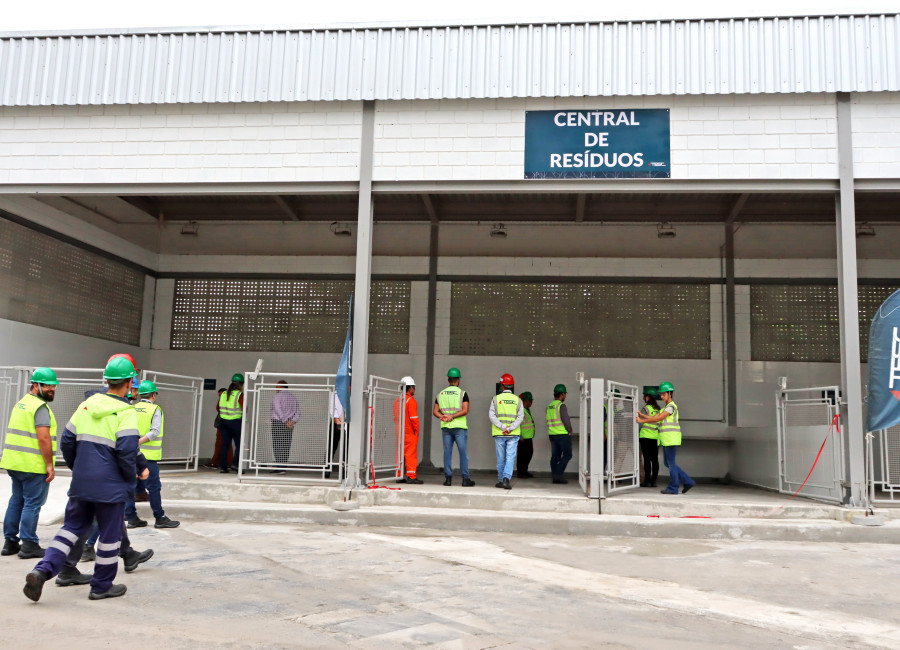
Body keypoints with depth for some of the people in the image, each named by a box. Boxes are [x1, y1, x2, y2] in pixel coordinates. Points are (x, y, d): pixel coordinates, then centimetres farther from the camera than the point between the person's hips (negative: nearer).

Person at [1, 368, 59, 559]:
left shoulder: (20, 404, 17)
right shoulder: (40, 407, -13)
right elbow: (44, 438, -21)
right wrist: (50, 465, -17)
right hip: (34, 465, -9)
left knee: (16, 501, 16)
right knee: (32, 504, -3)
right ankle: (29, 545, 0)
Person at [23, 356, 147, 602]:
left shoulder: (86, 405, 6)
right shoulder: (126, 412, -13)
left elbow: (67, 441, 9)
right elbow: (127, 451, -20)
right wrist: (131, 476, -3)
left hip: (81, 483, 5)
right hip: (111, 486, -5)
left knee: (72, 527, 16)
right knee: (110, 534, 9)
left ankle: (42, 570, 0)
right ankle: (102, 586, 19)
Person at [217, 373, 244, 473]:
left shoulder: (223, 394, 7)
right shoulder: (239, 395, -11)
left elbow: (218, 408, 13)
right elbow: (244, 409, -18)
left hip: (224, 421, 5)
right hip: (236, 422, -5)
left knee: (225, 445, 9)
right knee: (239, 444, 4)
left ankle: (222, 466, 8)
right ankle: (235, 464, -8)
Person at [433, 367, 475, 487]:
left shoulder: (441, 394, 9)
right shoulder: (462, 393, -3)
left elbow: (435, 411, 5)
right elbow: (465, 410, -13)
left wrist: (442, 417, -10)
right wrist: (452, 416, -13)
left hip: (446, 427, 3)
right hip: (459, 427, -3)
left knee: (447, 452, 6)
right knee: (463, 453, 1)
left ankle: (448, 478, 3)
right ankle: (465, 478, 0)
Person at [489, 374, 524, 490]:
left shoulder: (496, 399, 1)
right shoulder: (517, 400, 4)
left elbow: (492, 415, -7)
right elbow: (520, 416, -5)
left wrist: (502, 427, -12)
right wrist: (510, 428, -12)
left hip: (499, 434, 0)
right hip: (513, 434, 0)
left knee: (500, 458, 9)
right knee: (510, 457, -2)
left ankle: (501, 480, 17)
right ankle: (506, 479, -17)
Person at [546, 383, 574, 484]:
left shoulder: (549, 406, 11)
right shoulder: (561, 406, -13)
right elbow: (566, 420, -17)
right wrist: (570, 430, 0)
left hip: (552, 434, 8)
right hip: (563, 434, -7)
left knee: (555, 456, 9)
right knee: (567, 455, 0)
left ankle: (555, 476, 7)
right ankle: (558, 474, -8)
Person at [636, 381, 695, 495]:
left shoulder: (671, 406, -11)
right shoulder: (665, 407, 20)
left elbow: (658, 418, -16)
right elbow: (654, 418, 14)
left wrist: (642, 421, -12)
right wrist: (641, 415, 3)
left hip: (671, 438, -10)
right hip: (666, 439, 10)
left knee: (671, 463, -3)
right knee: (668, 463, 11)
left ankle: (673, 488, 4)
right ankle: (687, 482, 14)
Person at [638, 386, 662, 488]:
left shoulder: (645, 408, -9)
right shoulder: (658, 409, 8)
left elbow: (641, 423, -7)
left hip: (646, 436, -6)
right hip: (656, 436, 6)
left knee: (647, 458, -3)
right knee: (655, 459, 6)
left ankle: (647, 480, -4)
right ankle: (654, 480, 8)